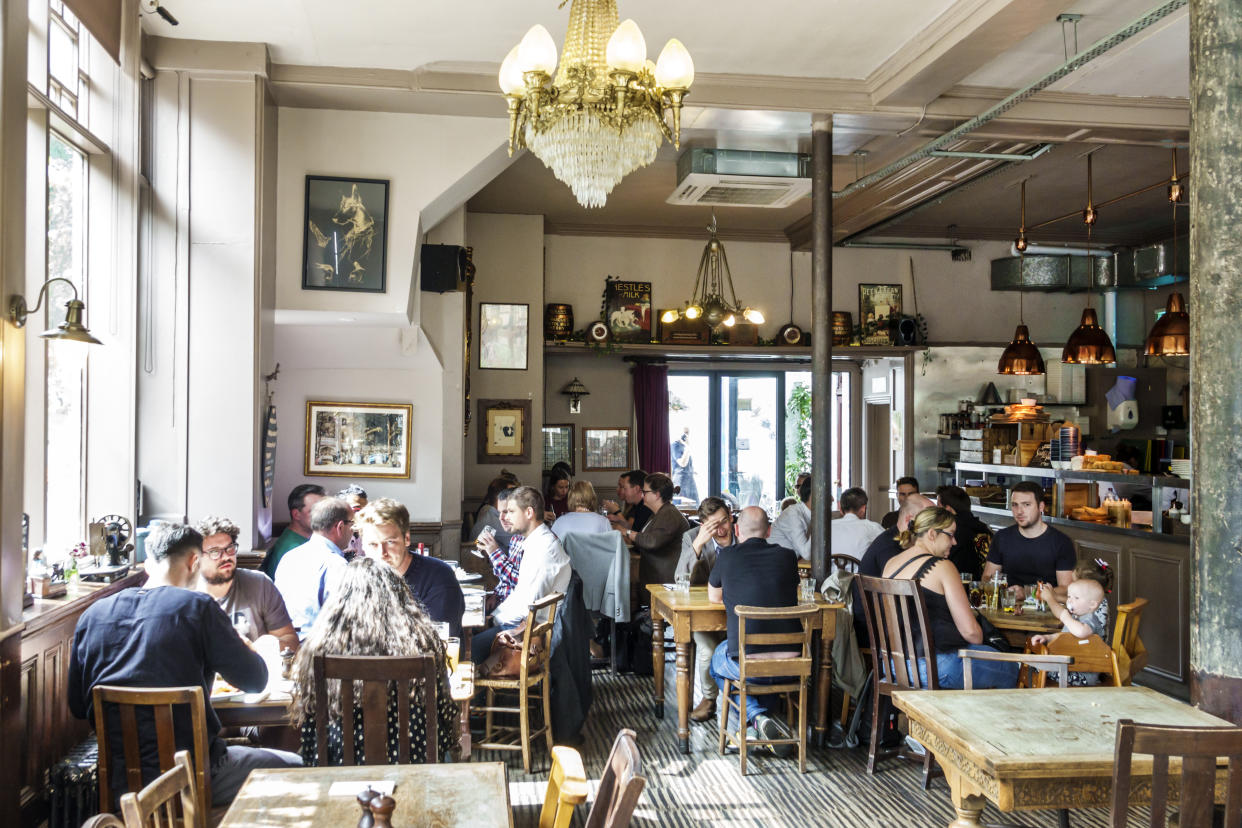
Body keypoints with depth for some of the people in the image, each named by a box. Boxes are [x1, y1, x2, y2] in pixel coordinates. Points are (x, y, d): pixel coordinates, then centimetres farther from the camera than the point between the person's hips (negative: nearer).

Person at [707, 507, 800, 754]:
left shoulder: (726, 559, -2)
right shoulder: (788, 556, 3)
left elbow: (714, 598, 17)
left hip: (745, 663, -3)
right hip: (791, 664, 3)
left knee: (717, 661, 30)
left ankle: (757, 718, 10)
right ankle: (763, 720, 31)